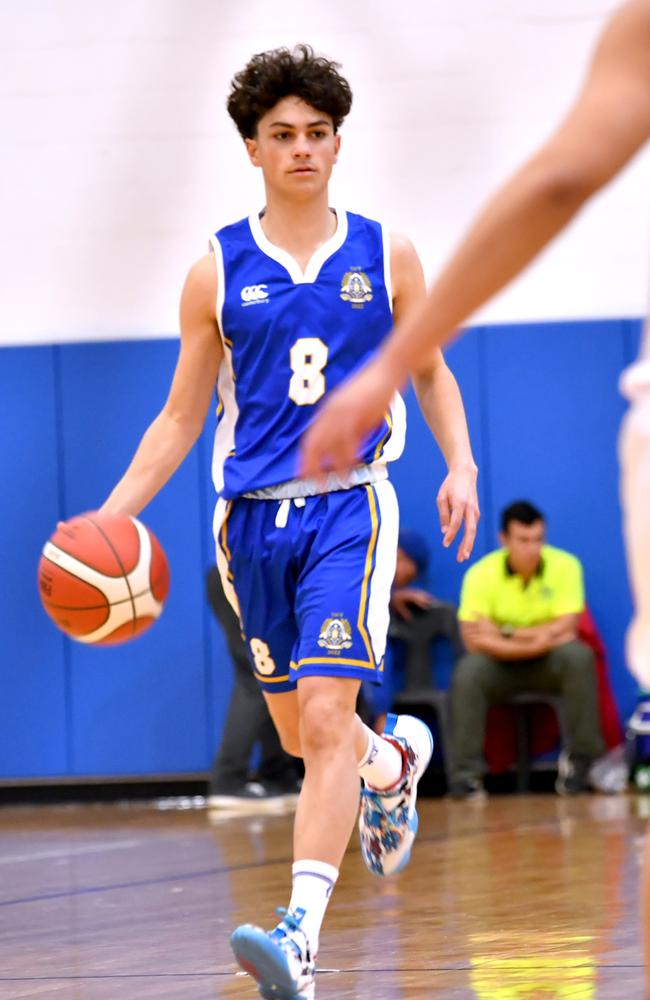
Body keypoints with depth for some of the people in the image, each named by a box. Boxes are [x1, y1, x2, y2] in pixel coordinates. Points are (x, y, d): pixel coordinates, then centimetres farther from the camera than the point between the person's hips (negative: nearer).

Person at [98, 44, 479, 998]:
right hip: (253, 519, 3)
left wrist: (460, 465, -3)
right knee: (299, 734, 13)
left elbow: (431, 371, 15)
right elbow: (181, 417, 9)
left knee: (326, 718, -17)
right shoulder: (218, 273, 5)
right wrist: (110, 517, -1)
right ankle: (395, 759, 49)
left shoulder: (385, 257, 4)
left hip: (350, 507, -3)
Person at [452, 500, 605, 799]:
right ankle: (466, 771, -23)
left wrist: (506, 635, -21)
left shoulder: (564, 566, -12)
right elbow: (474, 639, -20)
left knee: (579, 656, -31)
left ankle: (578, 759, -21)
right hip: (500, 666, 0)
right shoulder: (481, 574, -13)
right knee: (468, 671, -31)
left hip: (549, 664, 0)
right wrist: (536, 642, -27)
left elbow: (566, 628, -18)